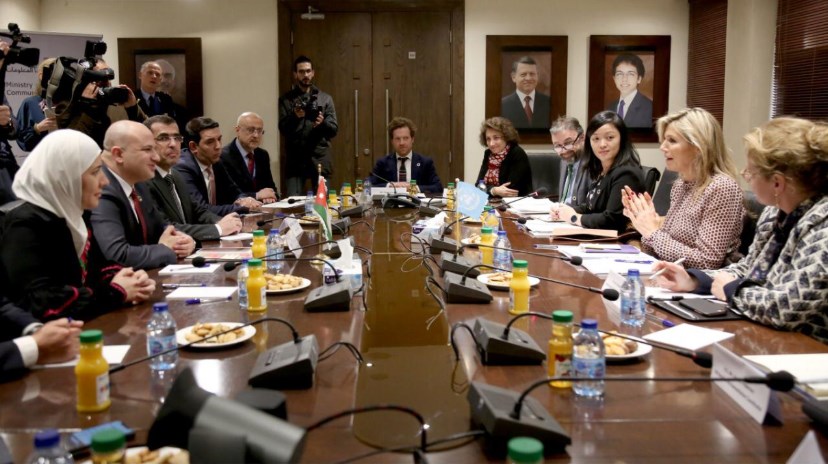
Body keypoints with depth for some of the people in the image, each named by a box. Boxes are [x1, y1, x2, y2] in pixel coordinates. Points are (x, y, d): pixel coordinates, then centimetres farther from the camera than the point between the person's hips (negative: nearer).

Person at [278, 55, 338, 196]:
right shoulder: (286, 99, 8)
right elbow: (283, 129, 0)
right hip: (296, 159, -1)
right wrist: (294, 116, -18)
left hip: (320, 159, 1)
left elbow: (334, 129, 6)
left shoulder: (325, 98, 10)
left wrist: (322, 122, -15)